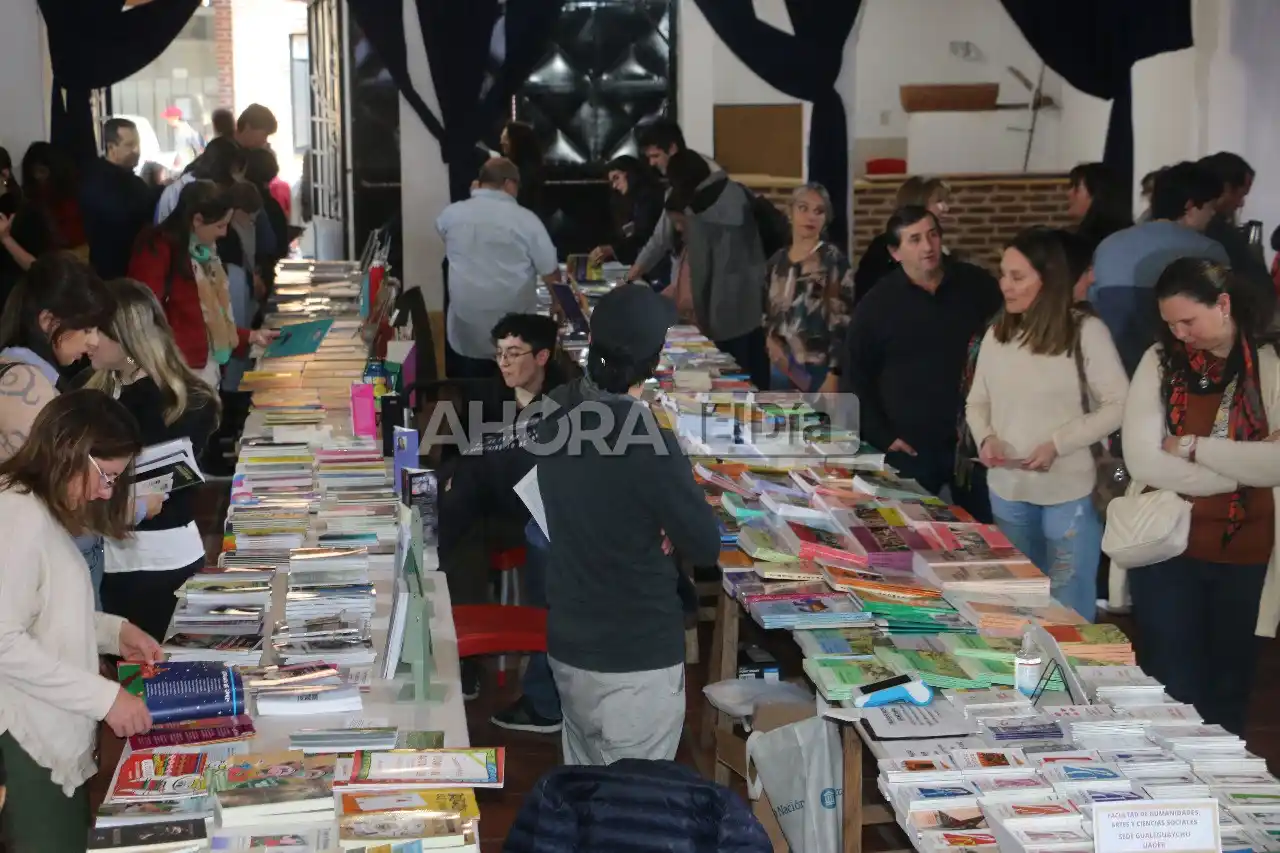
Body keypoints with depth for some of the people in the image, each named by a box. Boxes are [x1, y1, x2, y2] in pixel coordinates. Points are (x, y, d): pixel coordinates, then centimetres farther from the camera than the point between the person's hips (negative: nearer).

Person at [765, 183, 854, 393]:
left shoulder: (834, 261, -6)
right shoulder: (777, 261, 11)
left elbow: (843, 322, -11)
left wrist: (834, 375, -16)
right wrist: (769, 338, 1)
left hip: (818, 371, -5)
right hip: (781, 369, 5)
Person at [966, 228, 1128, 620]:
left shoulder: (1086, 331, -11)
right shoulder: (997, 333, 4)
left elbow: (1119, 406, -11)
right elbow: (977, 402, 12)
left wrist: (1057, 444, -19)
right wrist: (985, 438, -9)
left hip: (1067, 492, -5)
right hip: (1006, 490, 5)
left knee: (1068, 611, 6)